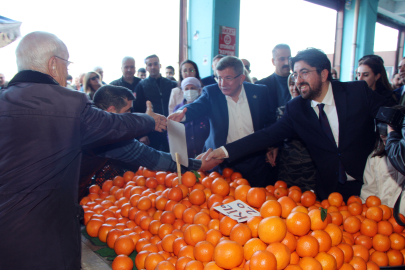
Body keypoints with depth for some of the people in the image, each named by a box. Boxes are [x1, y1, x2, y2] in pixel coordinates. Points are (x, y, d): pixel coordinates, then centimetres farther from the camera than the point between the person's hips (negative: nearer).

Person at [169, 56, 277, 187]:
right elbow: (196, 106, -21)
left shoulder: (260, 92, 0)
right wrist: (182, 114, -44)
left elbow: (271, 121, 8)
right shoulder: (211, 93, -4)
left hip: (256, 160, 1)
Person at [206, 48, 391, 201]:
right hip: (329, 190, 1)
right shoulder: (295, 108, -3)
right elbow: (268, 135, -8)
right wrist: (226, 151, -18)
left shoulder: (359, 91, -8)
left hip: (368, 184, -1)